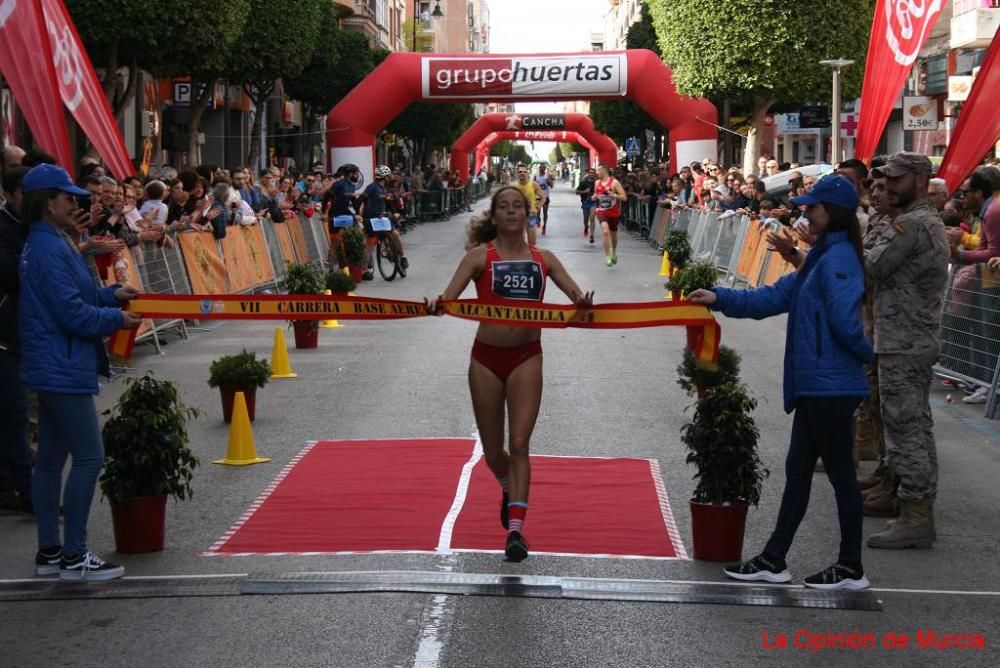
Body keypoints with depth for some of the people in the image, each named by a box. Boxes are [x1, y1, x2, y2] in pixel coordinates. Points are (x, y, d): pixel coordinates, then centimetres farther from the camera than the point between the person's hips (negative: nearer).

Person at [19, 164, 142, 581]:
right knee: (89, 457, -7)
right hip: (62, 369, -11)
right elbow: (72, 313, -20)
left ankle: (49, 552, 20)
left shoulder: (46, 244, 14)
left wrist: (111, 294, 9)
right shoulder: (50, 250, -17)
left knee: (51, 459, 13)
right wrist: (116, 319, -9)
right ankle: (74, 557, -2)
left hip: (51, 368, 11)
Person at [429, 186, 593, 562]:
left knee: (519, 444, -12)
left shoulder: (542, 259, 6)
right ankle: (509, 490, 44)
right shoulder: (480, 256, 1)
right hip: (487, 357, 0)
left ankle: (516, 530, -12)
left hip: (526, 356, 0)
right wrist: (438, 304, -35)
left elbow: (577, 296, -2)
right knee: (492, 452, 10)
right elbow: (450, 295, -11)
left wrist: (584, 303, -26)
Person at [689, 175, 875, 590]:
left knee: (840, 474, 1)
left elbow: (845, 320, -22)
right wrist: (720, 299, 9)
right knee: (798, 469, 13)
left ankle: (851, 570, 13)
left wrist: (868, 354, -5)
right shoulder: (822, 256, 15)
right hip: (815, 385, 10)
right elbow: (775, 297, 16)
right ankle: (773, 560, 20)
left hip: (831, 386, -10)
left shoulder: (838, 258, -17)